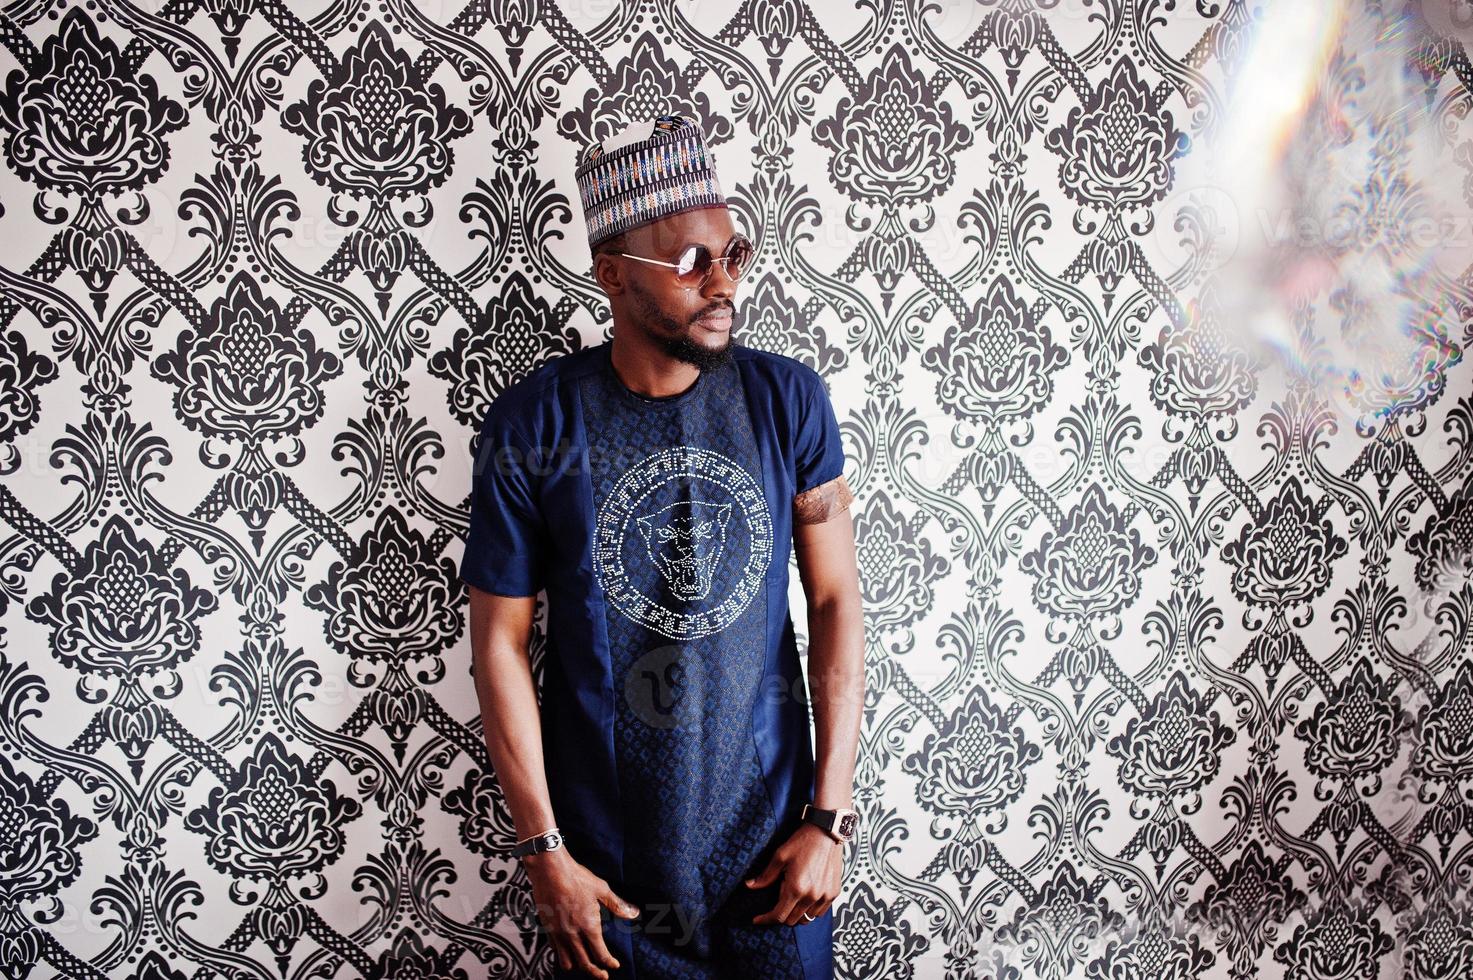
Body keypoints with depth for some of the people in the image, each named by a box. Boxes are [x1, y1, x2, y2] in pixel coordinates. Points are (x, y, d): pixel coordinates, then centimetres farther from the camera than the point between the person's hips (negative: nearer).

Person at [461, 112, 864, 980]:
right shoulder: (535, 422, -12)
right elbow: (500, 641, -7)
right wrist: (543, 851, -6)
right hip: (608, 849, -1)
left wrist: (830, 815, -6)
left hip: (771, 831, 1)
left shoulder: (789, 399, -7)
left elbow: (836, 600, -4)